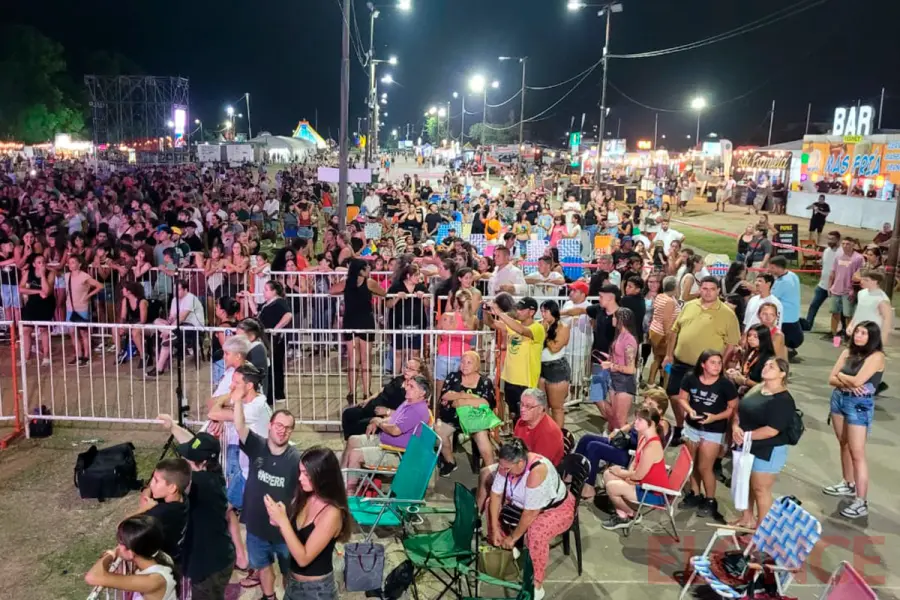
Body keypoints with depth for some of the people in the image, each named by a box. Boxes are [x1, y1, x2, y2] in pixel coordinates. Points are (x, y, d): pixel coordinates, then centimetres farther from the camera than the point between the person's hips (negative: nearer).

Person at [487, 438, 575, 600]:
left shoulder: (537, 471, -40)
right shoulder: (508, 463, -20)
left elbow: (530, 513, -35)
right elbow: (496, 494, -11)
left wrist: (513, 537, -23)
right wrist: (495, 529, -14)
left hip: (557, 508, -8)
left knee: (535, 533, -33)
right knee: (492, 504, 4)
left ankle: (536, 586, -17)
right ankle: (500, 547, 20)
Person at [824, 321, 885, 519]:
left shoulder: (876, 356, -13)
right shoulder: (847, 352, 5)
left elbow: (858, 380, -22)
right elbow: (831, 379, 2)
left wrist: (841, 375, -4)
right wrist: (847, 382, -17)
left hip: (860, 405, -7)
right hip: (839, 399, 7)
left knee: (857, 453, -7)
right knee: (844, 444, 18)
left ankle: (861, 503, -4)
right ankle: (848, 484, 34)